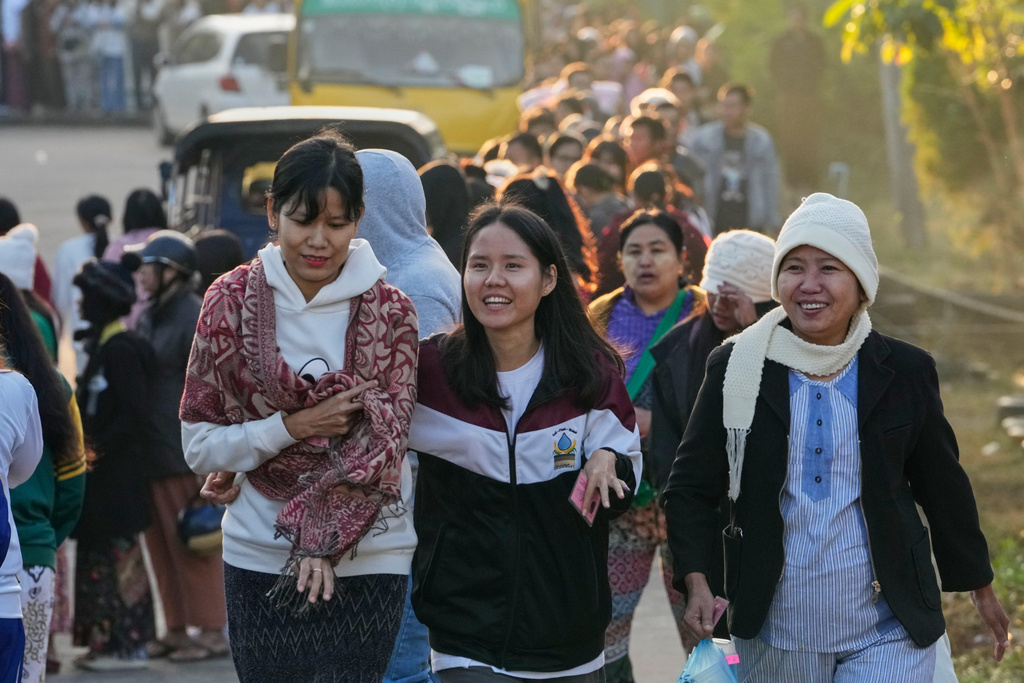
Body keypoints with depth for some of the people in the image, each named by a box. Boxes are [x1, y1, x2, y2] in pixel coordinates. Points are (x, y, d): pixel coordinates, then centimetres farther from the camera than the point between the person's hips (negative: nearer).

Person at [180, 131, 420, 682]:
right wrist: (293, 426, -14)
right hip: (259, 557, 1)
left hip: (365, 560, -1)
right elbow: (200, 446, 1)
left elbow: (382, 445, -5)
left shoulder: (389, 312, 0)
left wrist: (327, 543, -17)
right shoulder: (233, 301, 1)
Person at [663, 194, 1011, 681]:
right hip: (774, 630, 1)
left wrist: (979, 586, 21)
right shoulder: (736, 369, 0)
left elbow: (941, 487, 13)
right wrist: (696, 583, -12)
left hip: (886, 634, -1)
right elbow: (691, 486, 3)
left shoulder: (904, 373, 2)